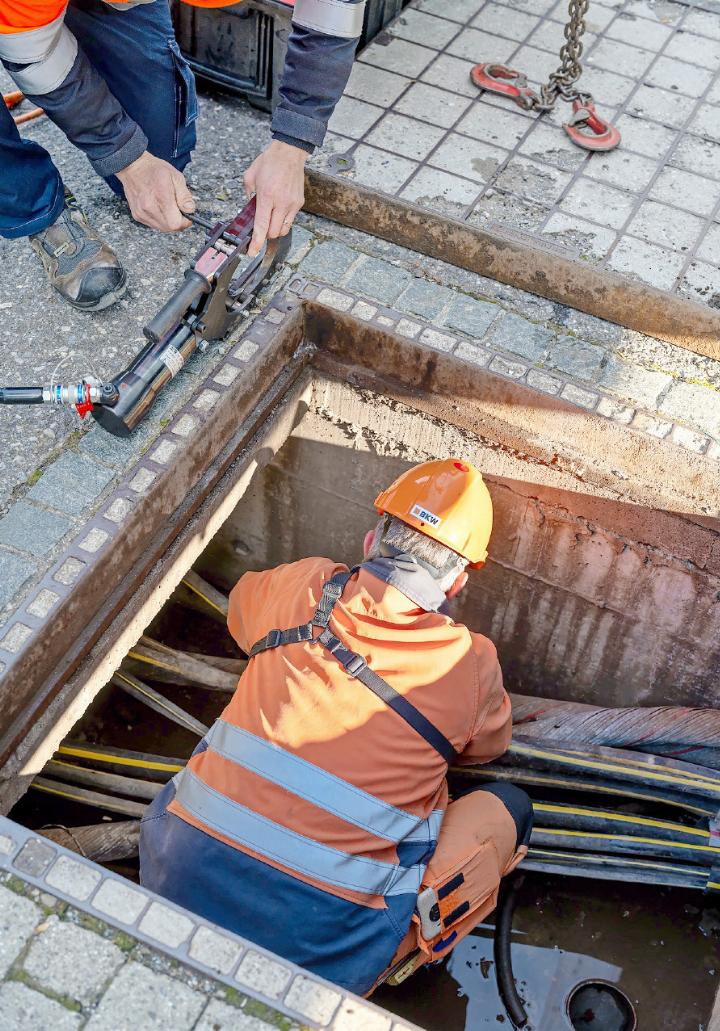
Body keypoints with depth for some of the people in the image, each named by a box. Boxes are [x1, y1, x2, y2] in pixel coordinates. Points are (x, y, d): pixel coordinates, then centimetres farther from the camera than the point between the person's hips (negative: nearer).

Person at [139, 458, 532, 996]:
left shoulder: (299, 586, 0)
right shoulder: (472, 663, -5)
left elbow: (242, 604, 25)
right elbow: (489, 745, 18)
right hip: (316, 939, -2)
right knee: (507, 807, 12)